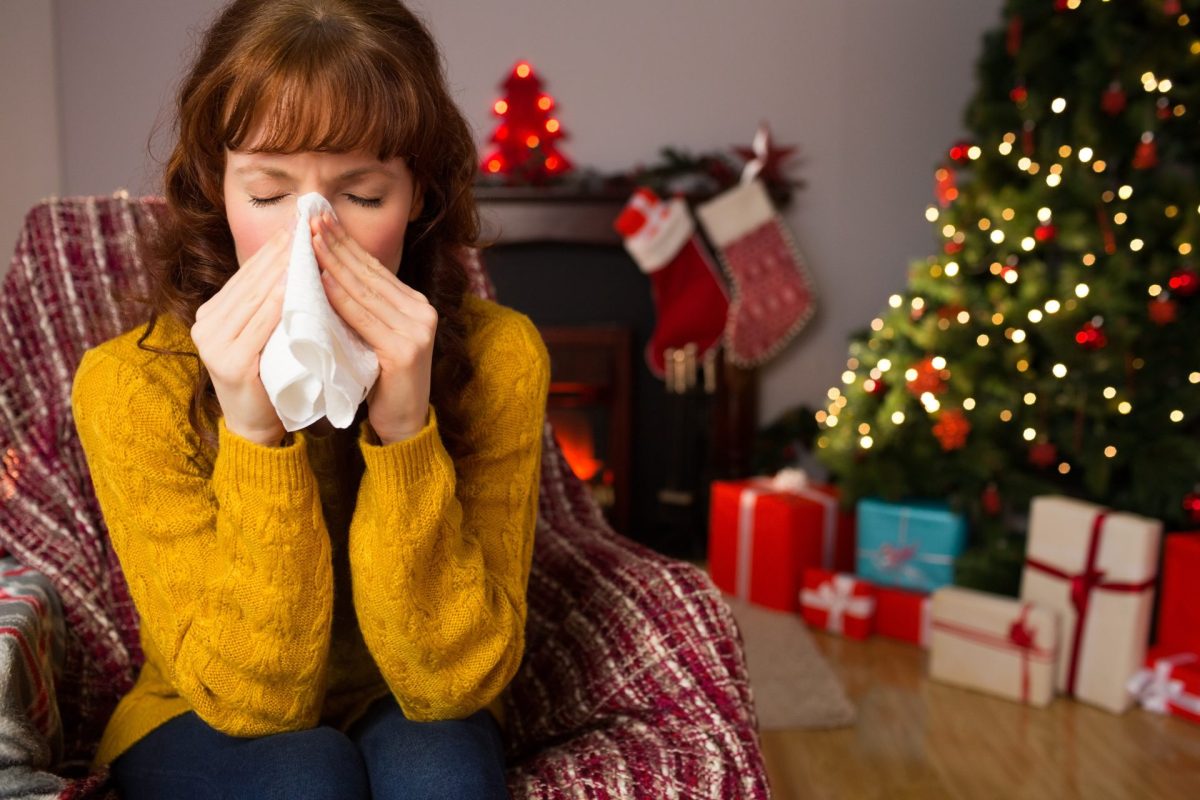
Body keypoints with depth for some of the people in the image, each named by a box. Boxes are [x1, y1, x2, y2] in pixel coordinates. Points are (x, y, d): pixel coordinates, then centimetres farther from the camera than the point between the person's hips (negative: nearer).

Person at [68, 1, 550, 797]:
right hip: (205, 727, -1)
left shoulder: (498, 355, -21)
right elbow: (258, 695, -21)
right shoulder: (131, 384, -21)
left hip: (414, 721, 1)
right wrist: (253, 430, -35)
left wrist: (403, 427, -36)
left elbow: (457, 679, -22)